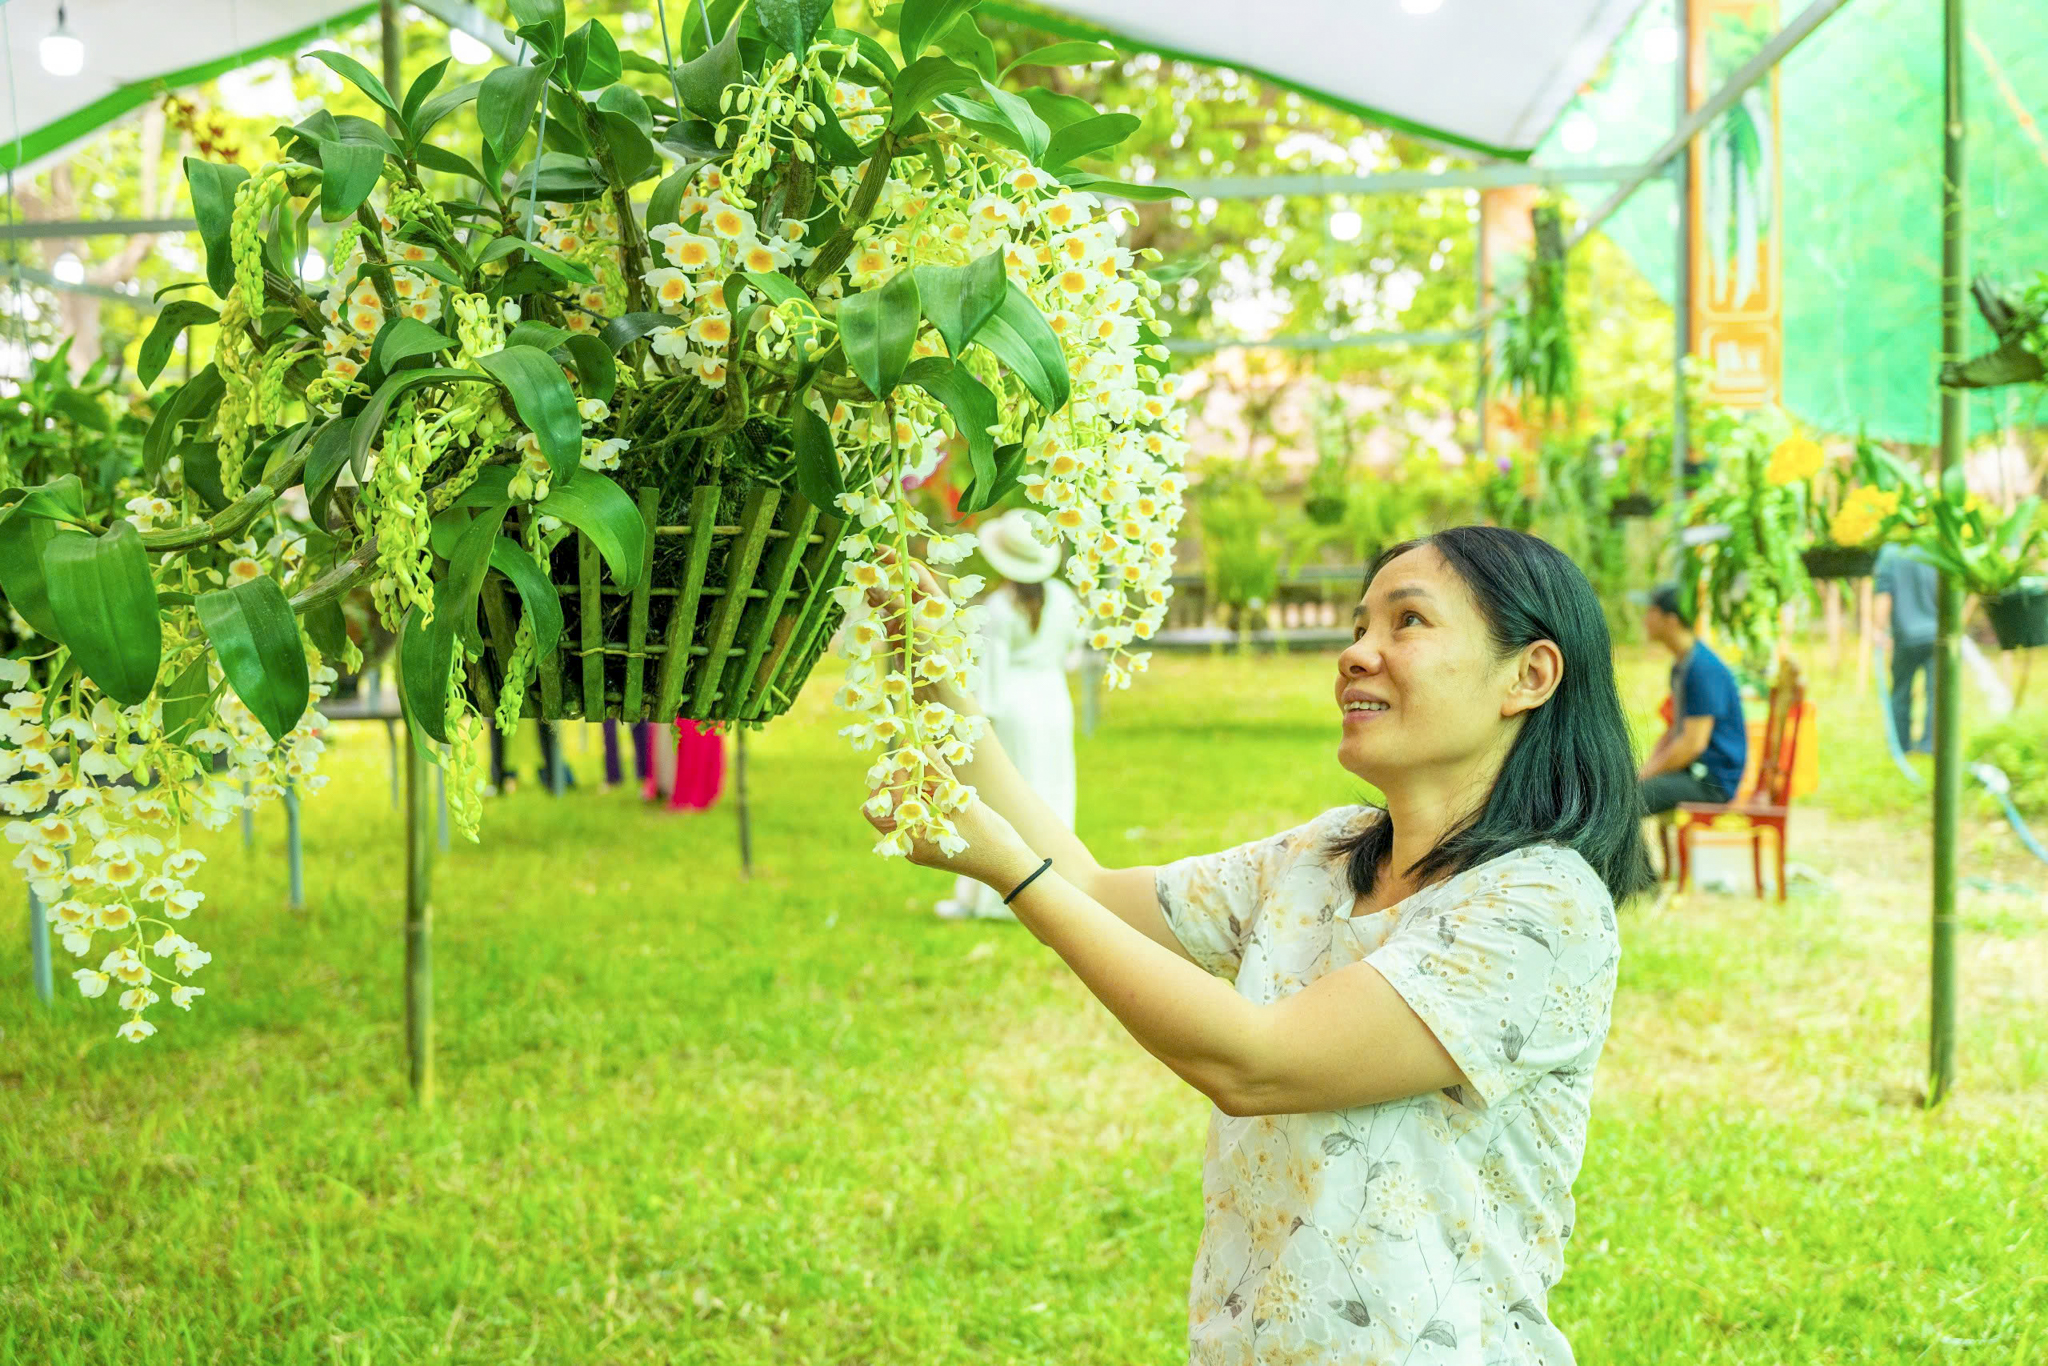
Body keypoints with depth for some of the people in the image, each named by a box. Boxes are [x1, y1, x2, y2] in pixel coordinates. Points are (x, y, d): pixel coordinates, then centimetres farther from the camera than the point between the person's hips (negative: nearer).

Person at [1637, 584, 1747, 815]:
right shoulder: (1681, 665, 15)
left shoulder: (1702, 668, -18)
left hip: (1711, 780, -10)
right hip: (1692, 770, 10)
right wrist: (1642, 769, 7)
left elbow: (1693, 742, -22)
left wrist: (1646, 773, -13)